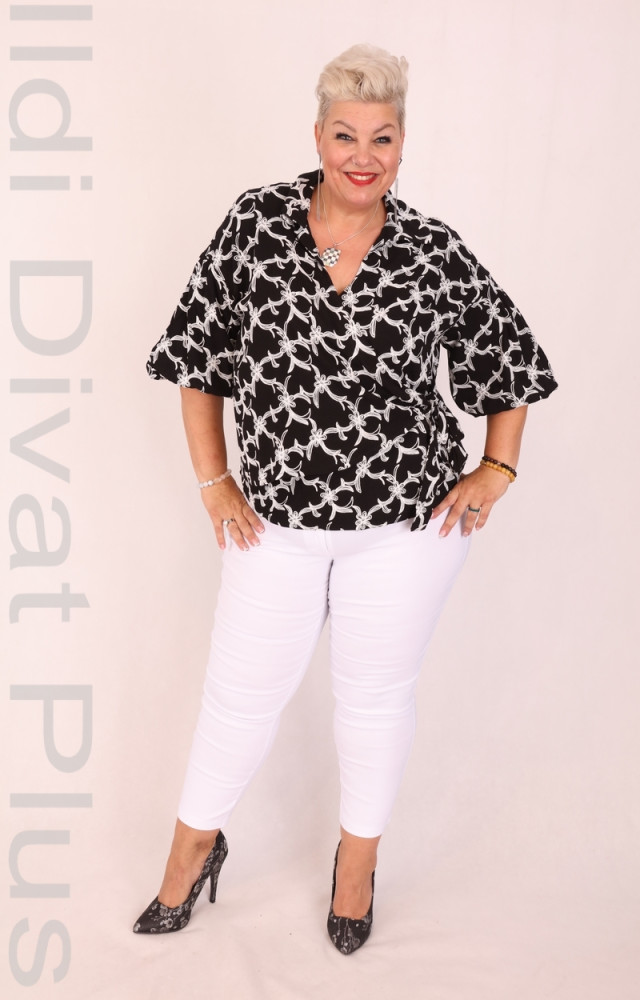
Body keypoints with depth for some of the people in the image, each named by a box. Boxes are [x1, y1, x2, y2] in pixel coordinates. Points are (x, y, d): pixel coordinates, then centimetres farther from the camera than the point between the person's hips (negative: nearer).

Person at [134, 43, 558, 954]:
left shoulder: (436, 254, -6)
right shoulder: (256, 222, -6)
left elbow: (511, 358, 7)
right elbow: (196, 352, 1)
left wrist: (497, 472, 0)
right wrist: (213, 481, -1)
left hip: (408, 520, 0)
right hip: (279, 518, 1)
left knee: (378, 690, 15)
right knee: (242, 690, 13)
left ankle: (359, 853, 40)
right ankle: (195, 844, 40)